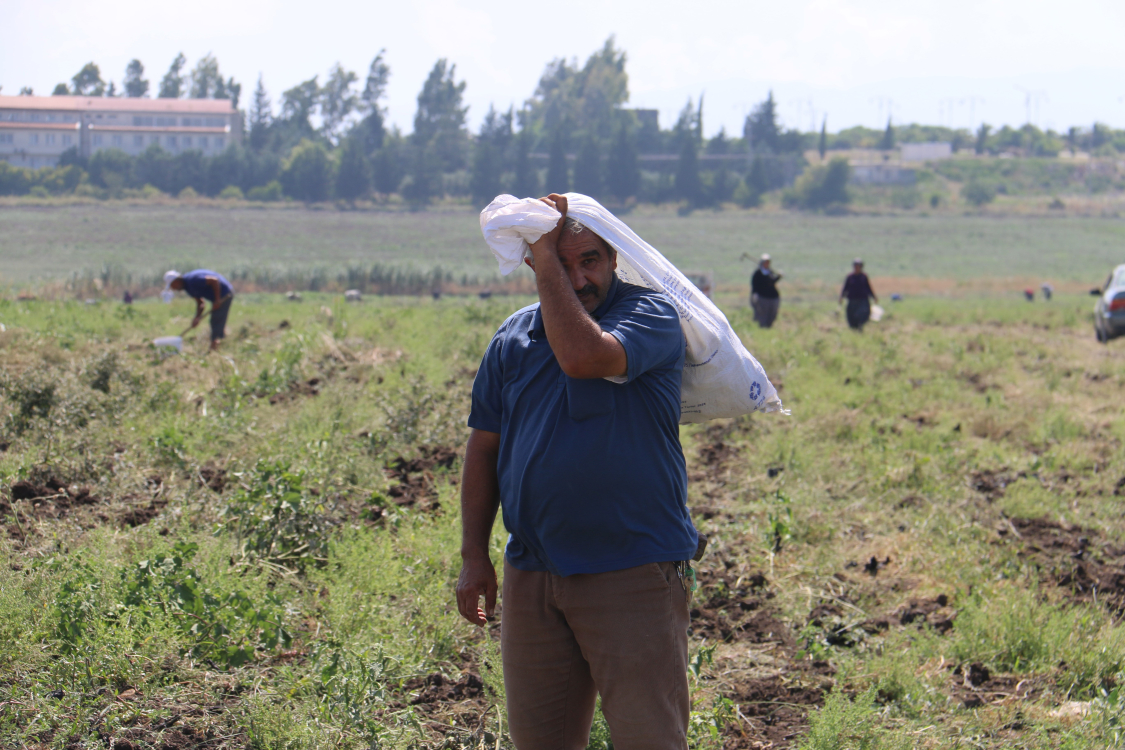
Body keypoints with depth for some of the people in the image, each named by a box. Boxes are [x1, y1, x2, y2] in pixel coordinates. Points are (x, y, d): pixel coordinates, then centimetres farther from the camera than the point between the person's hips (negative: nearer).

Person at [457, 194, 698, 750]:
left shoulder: (652, 317, -6)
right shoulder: (514, 337, 10)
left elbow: (582, 355, -27)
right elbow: (484, 448, 15)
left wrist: (546, 261, -17)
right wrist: (474, 557, 10)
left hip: (634, 573, -5)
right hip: (532, 577, 5)